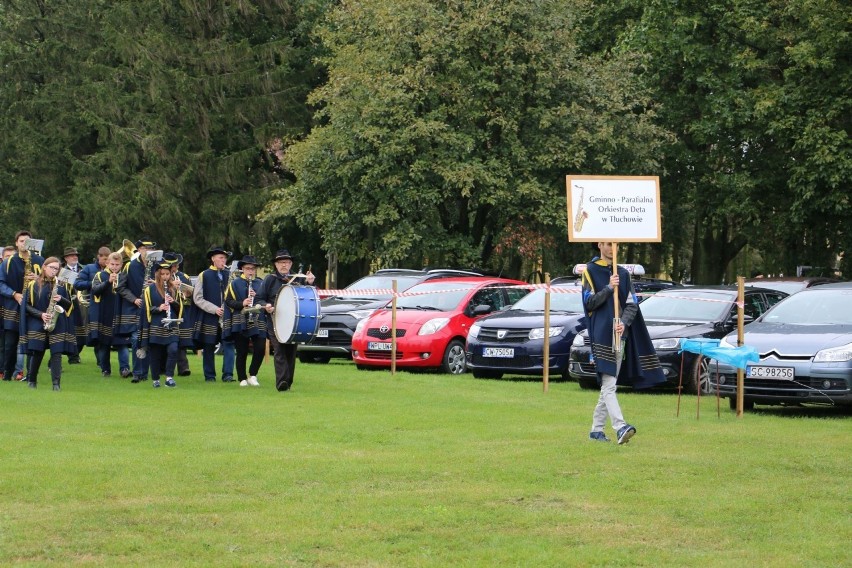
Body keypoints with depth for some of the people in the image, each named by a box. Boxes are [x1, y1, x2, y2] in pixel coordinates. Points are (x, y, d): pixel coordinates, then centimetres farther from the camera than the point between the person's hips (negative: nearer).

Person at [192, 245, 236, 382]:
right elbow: (197, 298, -4)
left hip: (226, 318, 2)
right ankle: (209, 376, 13)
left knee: (228, 345, -10)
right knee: (209, 347, 4)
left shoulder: (228, 276, 10)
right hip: (209, 318, -2)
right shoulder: (204, 276, 0)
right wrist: (214, 309, -13)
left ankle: (228, 374, -11)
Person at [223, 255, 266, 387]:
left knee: (260, 349, -8)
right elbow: (228, 301, -2)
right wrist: (242, 304, -19)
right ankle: (242, 379, 10)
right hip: (240, 323, -2)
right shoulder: (235, 284, 5)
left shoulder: (260, 284, 13)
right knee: (242, 352, 0)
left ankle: (252, 375, 9)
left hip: (258, 323, 2)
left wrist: (257, 297, -9)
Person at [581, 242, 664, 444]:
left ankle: (597, 429, 17)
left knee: (608, 385, 9)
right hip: (601, 335, -5)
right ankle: (620, 427, -28)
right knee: (608, 385, -15)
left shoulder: (623, 274, 16)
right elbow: (589, 302, -4)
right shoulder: (590, 271, 4)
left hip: (620, 335, 5)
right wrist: (609, 288, -15)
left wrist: (624, 323, -10)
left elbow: (632, 305, 8)